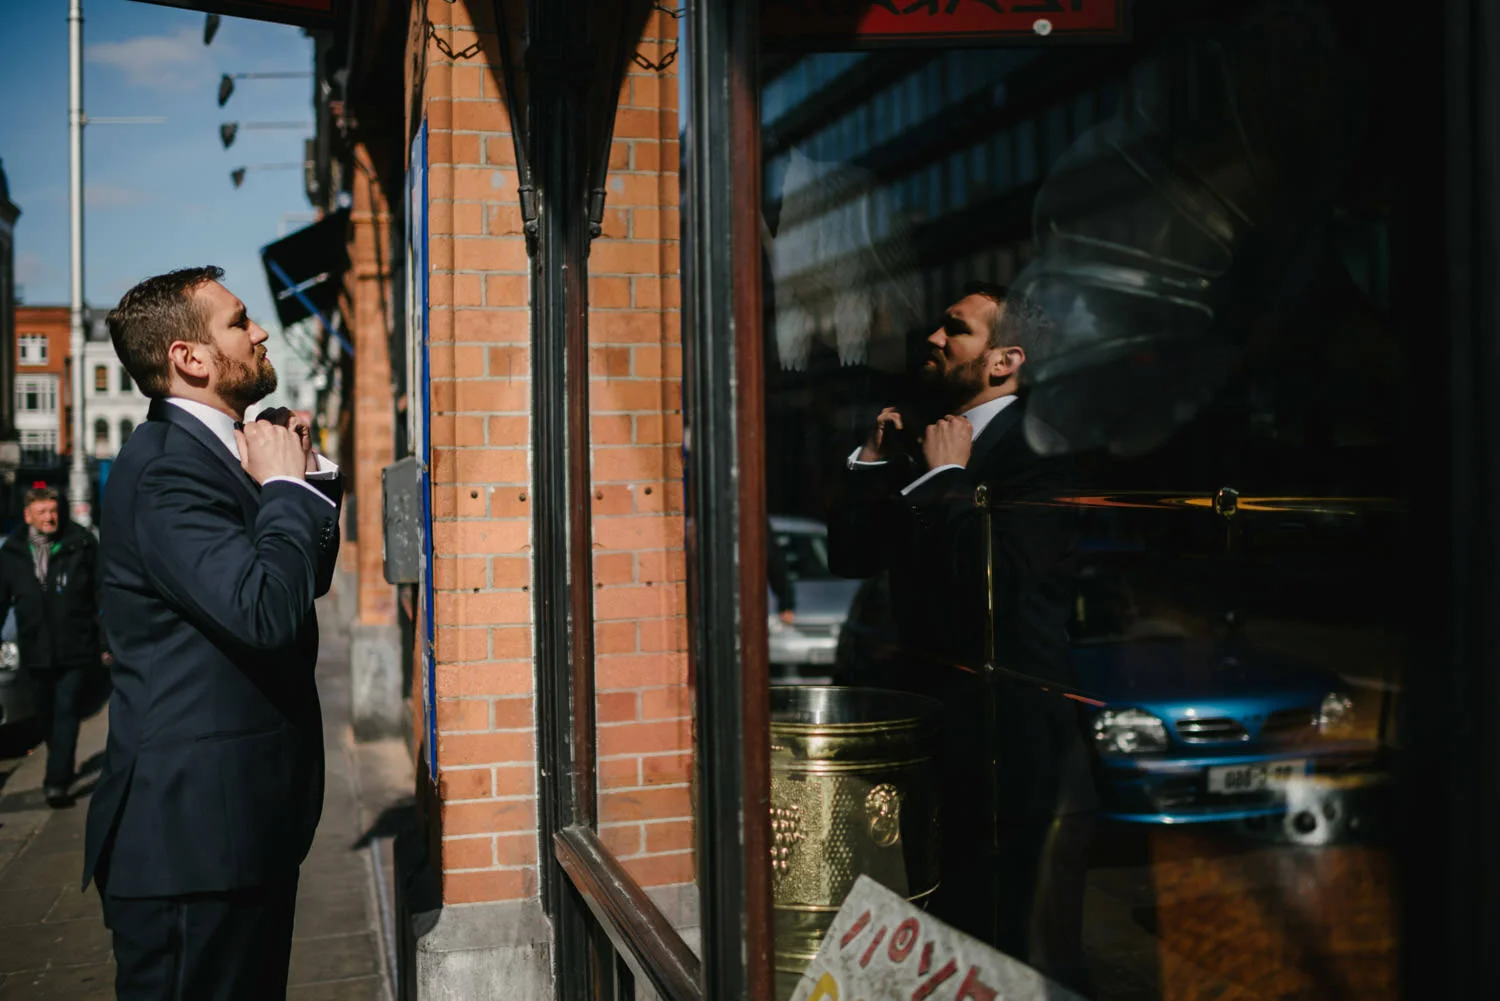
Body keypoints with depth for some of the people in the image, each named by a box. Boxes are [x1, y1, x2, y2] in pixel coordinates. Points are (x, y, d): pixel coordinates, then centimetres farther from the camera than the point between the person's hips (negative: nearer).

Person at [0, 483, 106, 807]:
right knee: (48, 714, 17)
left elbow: (104, 595, -3)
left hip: (76, 649, -4)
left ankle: (58, 782, -9)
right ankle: (62, 767, 37)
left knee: (66, 712, -9)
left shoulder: (81, 543, -7)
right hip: (37, 651, 4)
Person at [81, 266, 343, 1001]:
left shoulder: (215, 452, 13)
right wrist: (285, 485, -17)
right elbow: (266, 611, -31)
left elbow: (308, 577, 19)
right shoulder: (166, 470, -19)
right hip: (193, 832, -10)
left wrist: (308, 472, 5)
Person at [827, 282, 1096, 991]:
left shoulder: (1039, 453, -14)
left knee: (1026, 949, 4)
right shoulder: (921, 440, 12)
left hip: (1014, 741, -8)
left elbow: (998, 580, -28)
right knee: (947, 940, 18)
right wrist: (874, 459, 2)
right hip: (934, 725, 8)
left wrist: (945, 477, -17)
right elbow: (850, 557, 12)